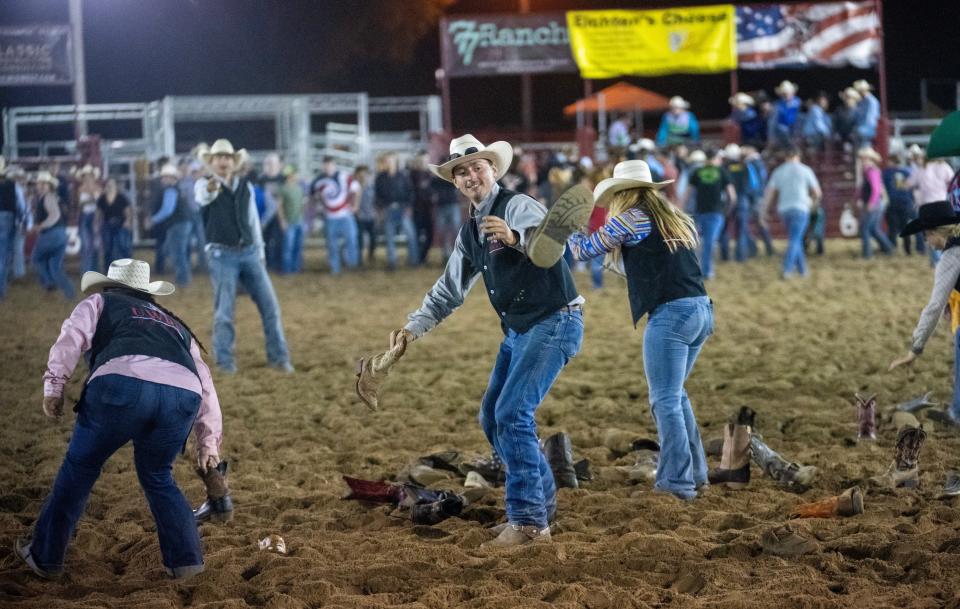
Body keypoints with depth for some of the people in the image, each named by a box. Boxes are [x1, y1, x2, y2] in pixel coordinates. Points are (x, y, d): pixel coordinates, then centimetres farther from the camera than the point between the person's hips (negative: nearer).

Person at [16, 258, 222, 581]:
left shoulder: (101, 302, 31)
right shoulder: (174, 324, 42)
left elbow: (71, 338, 10)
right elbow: (206, 384, 39)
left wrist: (54, 387, 7)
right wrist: (209, 440, 42)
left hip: (122, 382, -4)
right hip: (184, 394, 4)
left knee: (79, 468, 16)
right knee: (157, 476, 26)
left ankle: (44, 555, 23)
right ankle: (185, 558, 18)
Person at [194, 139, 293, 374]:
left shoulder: (246, 186, 12)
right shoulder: (205, 184, -2)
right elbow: (203, 197, -27)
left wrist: (260, 251, 14)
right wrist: (210, 189, -51)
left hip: (249, 252, 4)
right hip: (221, 255, -4)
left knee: (270, 305, 1)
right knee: (224, 311, -5)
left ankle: (278, 357, 9)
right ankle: (225, 361, 6)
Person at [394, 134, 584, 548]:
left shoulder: (518, 206, -14)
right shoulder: (470, 233, 13)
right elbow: (448, 290, 21)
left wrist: (516, 237, -53)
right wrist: (414, 328, 14)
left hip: (554, 323, -10)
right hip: (517, 331, 10)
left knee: (512, 413, -18)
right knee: (491, 418, 13)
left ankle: (529, 520, -14)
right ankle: (543, 500, 26)